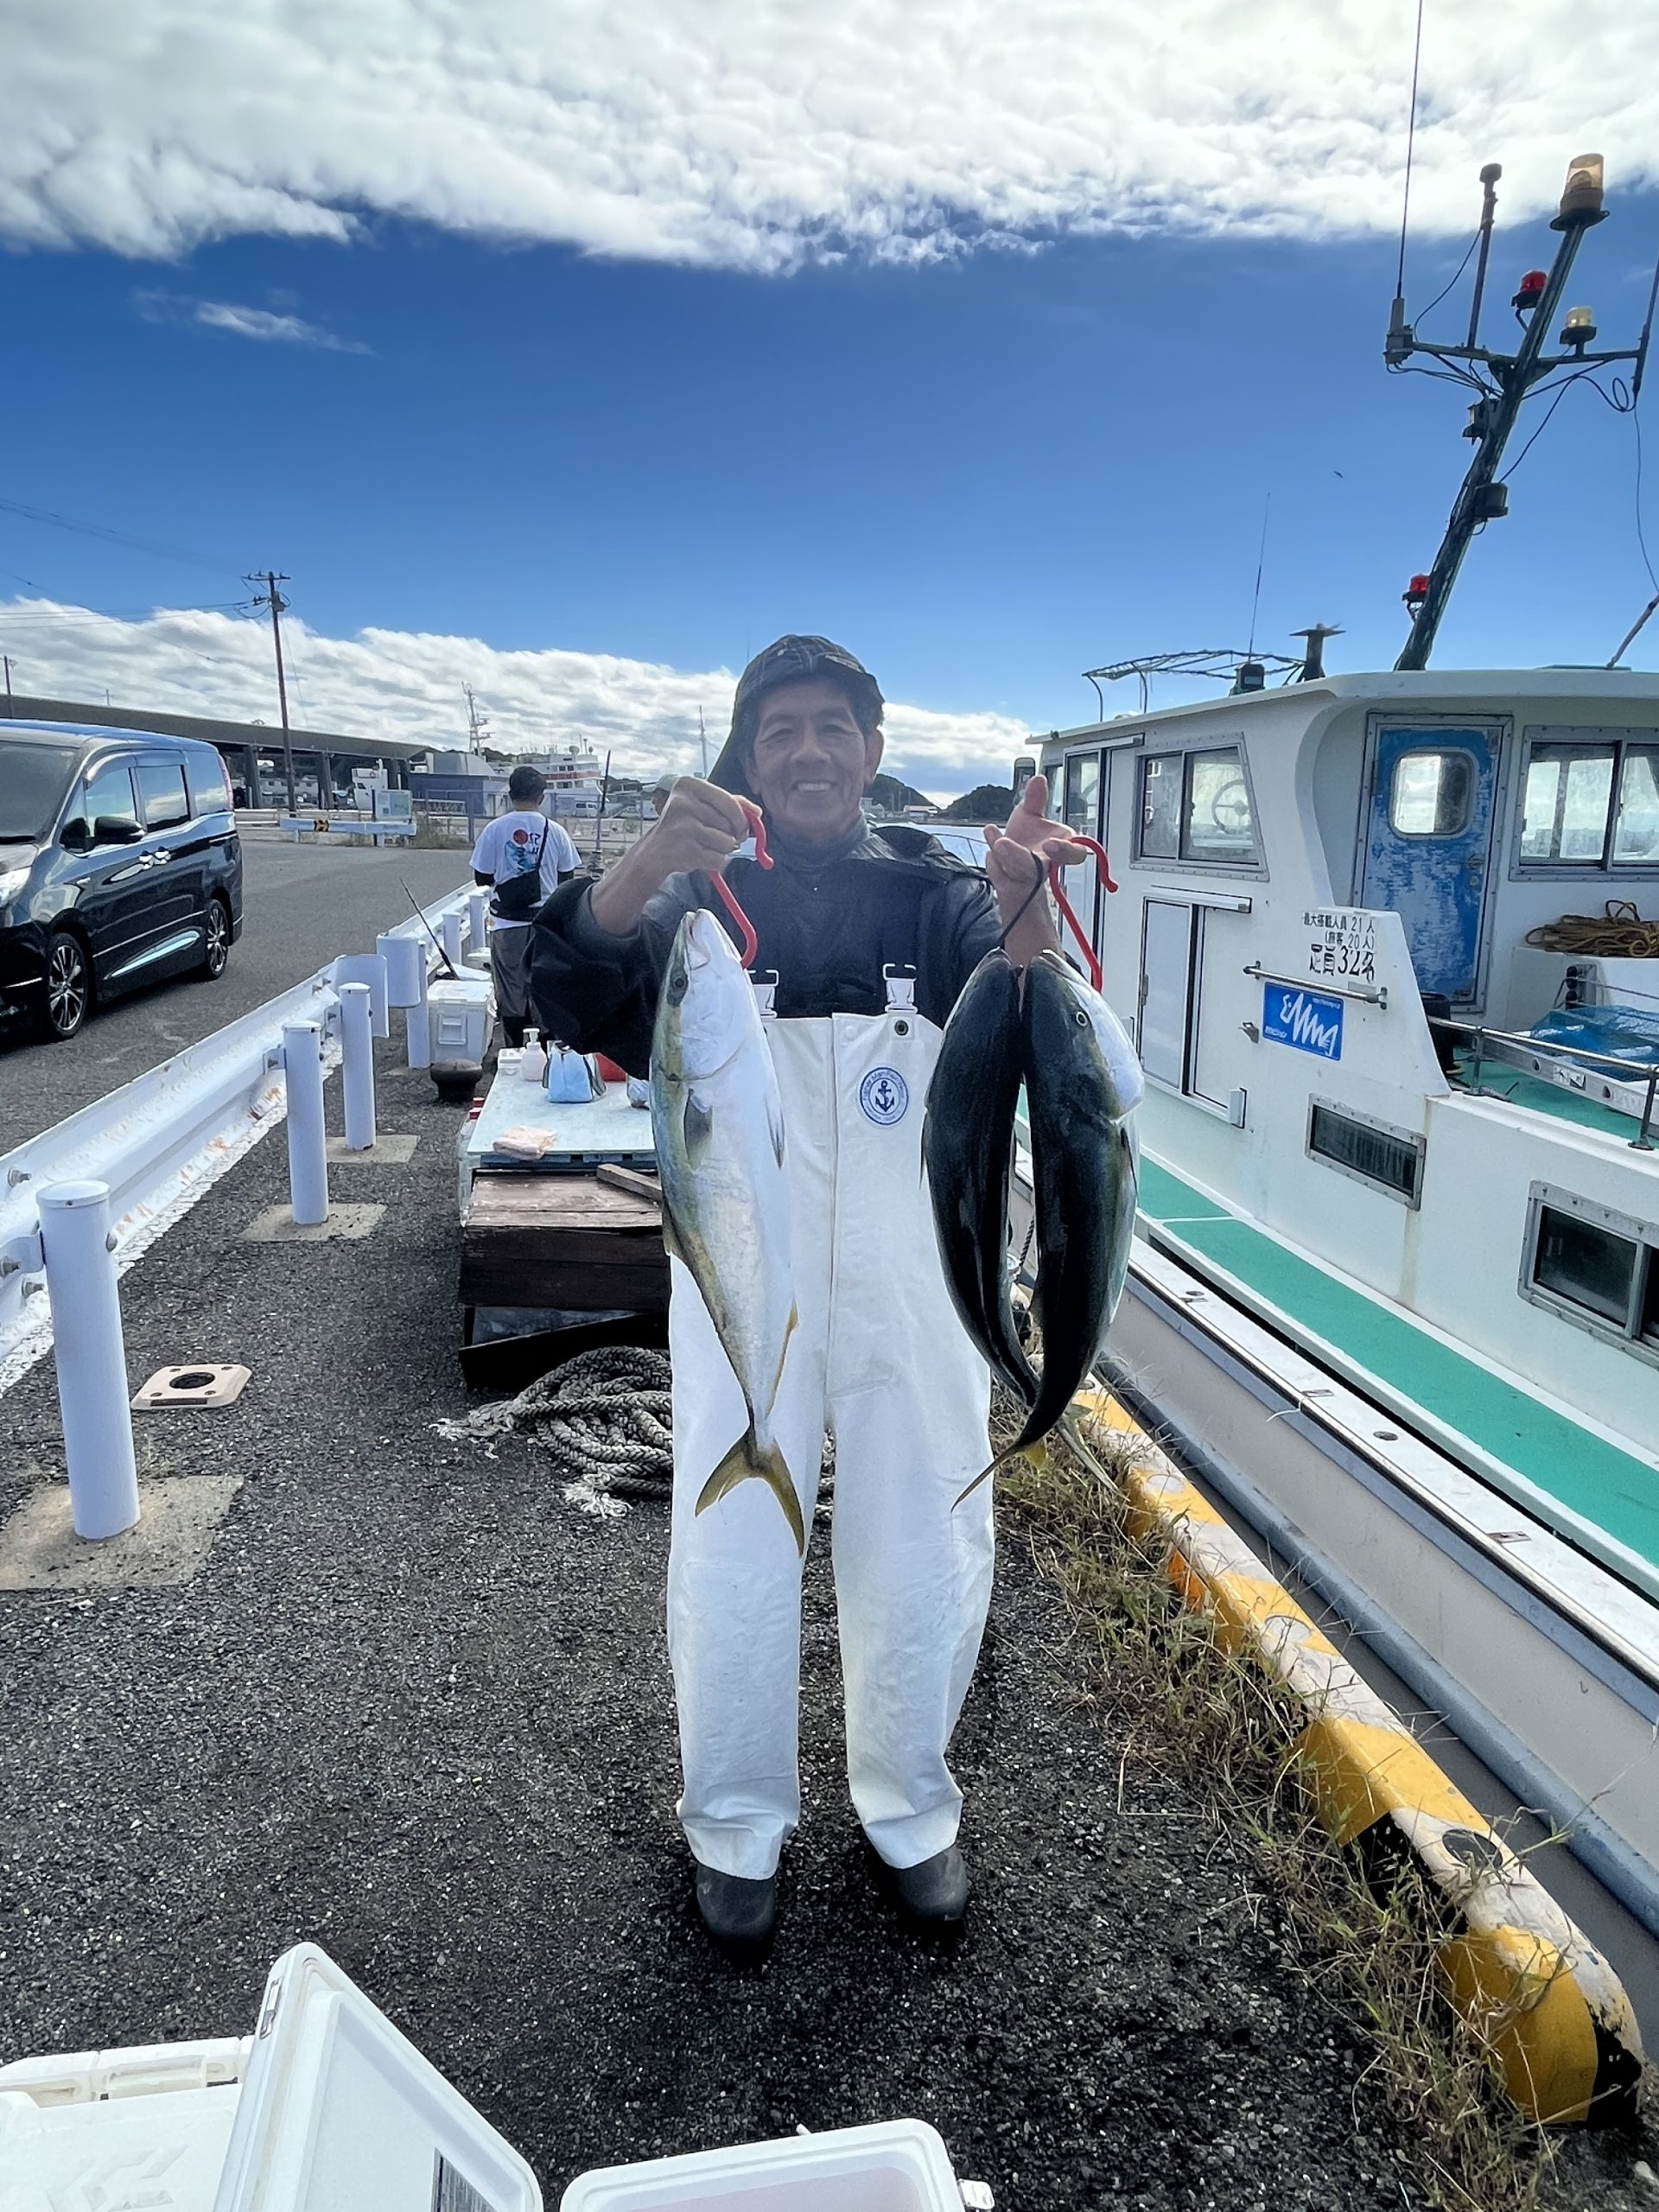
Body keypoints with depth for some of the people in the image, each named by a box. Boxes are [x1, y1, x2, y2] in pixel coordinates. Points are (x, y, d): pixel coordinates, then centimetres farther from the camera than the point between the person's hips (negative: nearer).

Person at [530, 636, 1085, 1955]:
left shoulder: (937, 895, 2)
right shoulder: (704, 896, 1)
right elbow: (579, 996, -16)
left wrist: (1025, 904, -35)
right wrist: (648, 863, -35)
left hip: (912, 1294, 1)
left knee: (924, 1571, 13)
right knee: (731, 1574, 10)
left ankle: (910, 1808, 41)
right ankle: (739, 1825, 36)